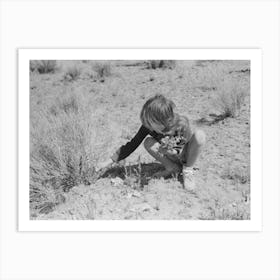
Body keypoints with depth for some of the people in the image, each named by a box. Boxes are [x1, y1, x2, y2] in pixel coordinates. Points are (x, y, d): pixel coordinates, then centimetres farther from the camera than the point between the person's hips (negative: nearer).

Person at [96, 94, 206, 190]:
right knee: (148, 142, -28)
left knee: (199, 135, -33)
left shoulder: (182, 123, -31)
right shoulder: (148, 126, -24)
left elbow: (188, 145, -15)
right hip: (171, 156, 2)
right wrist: (109, 161, -22)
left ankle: (188, 170, -9)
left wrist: (171, 150, -30)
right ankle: (173, 168, -5)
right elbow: (132, 144, -19)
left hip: (186, 156, -1)